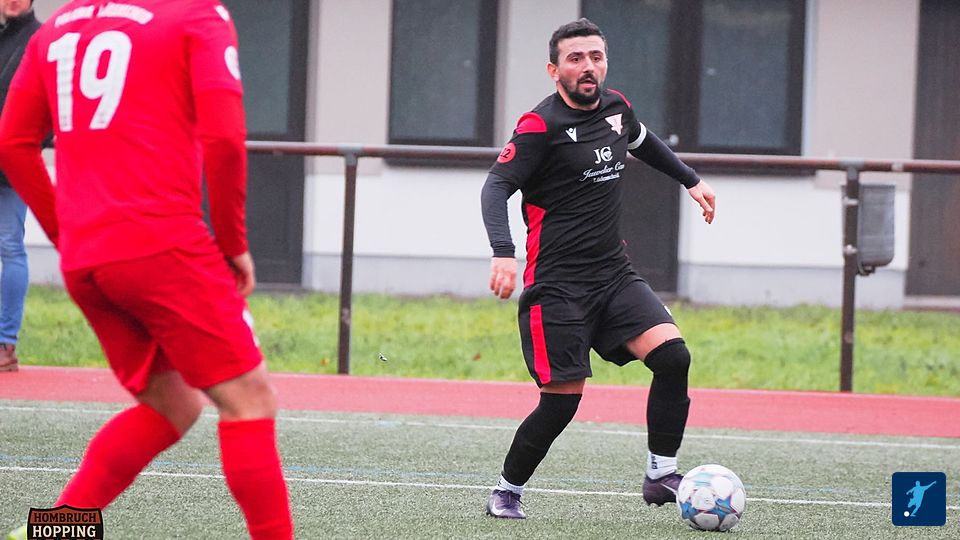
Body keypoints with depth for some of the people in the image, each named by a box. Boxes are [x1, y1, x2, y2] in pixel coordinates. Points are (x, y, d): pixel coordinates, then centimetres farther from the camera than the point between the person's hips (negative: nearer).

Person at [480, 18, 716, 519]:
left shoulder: (615, 107, 9)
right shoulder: (540, 125, -12)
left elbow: (644, 141, 33)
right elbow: (497, 186, -19)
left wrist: (691, 180, 36)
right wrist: (503, 252, -33)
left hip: (614, 275, 6)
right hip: (557, 284, -6)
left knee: (673, 355, -14)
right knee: (562, 401, -8)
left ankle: (660, 476, -3)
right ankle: (506, 491, 14)